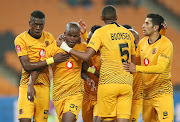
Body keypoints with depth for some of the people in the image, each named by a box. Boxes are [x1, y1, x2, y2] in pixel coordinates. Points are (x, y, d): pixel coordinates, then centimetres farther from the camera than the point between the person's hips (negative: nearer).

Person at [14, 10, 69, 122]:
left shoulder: (49, 38, 8)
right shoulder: (21, 39, -7)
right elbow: (27, 66, -16)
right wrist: (52, 60, -21)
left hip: (44, 85, 4)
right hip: (27, 84, -4)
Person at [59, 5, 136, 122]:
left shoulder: (101, 32, -3)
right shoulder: (128, 34, 13)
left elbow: (86, 56, -10)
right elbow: (133, 61, 20)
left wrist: (67, 48, 2)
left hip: (108, 82, -4)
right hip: (126, 83, 4)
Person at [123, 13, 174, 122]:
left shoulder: (166, 44, -13)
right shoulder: (142, 43, 8)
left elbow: (161, 68, -26)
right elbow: (133, 59, 24)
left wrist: (137, 68, -33)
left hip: (162, 92, -7)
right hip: (147, 92, 7)